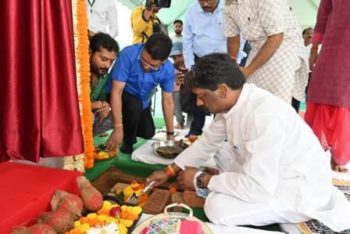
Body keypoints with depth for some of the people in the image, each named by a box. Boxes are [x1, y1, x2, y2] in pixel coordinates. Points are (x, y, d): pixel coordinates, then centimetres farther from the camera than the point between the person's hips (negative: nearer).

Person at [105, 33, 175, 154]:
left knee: (148, 133, 4)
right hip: (120, 95, -4)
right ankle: (128, 142, -7)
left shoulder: (168, 69, -23)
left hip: (142, 101, 4)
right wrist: (118, 129, -39)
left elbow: (167, 101, -14)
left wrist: (170, 134, -11)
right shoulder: (128, 54, -35)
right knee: (135, 105, -34)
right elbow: (116, 91, -35)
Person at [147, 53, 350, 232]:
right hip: (269, 175, 8)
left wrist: (201, 179, -19)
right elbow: (208, 142, 8)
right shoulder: (232, 102, -6)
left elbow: (258, 188, -32)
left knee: (217, 207, -22)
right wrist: (170, 171, 7)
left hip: (300, 190, -8)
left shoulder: (264, 116, -33)